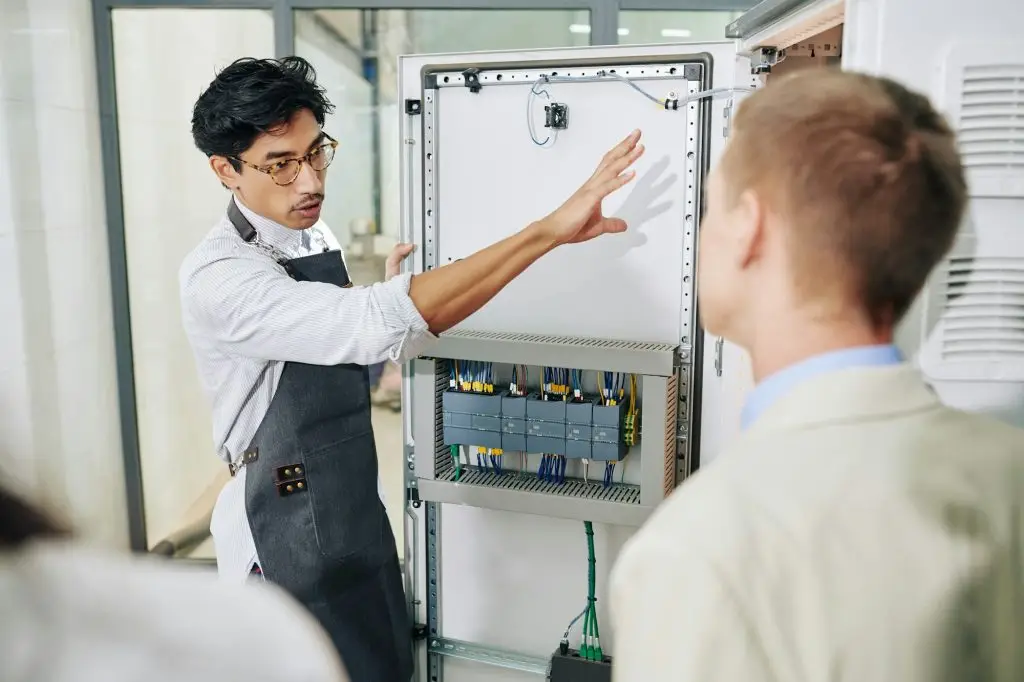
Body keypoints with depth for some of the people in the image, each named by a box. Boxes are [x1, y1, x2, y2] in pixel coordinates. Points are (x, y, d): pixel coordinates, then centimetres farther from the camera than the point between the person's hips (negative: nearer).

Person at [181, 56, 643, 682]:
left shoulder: (315, 237, 3)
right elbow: (377, 326, -39)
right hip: (289, 531, -8)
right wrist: (548, 230, -41)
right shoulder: (220, 278, -25)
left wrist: (384, 292, -4)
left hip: (358, 508, 8)